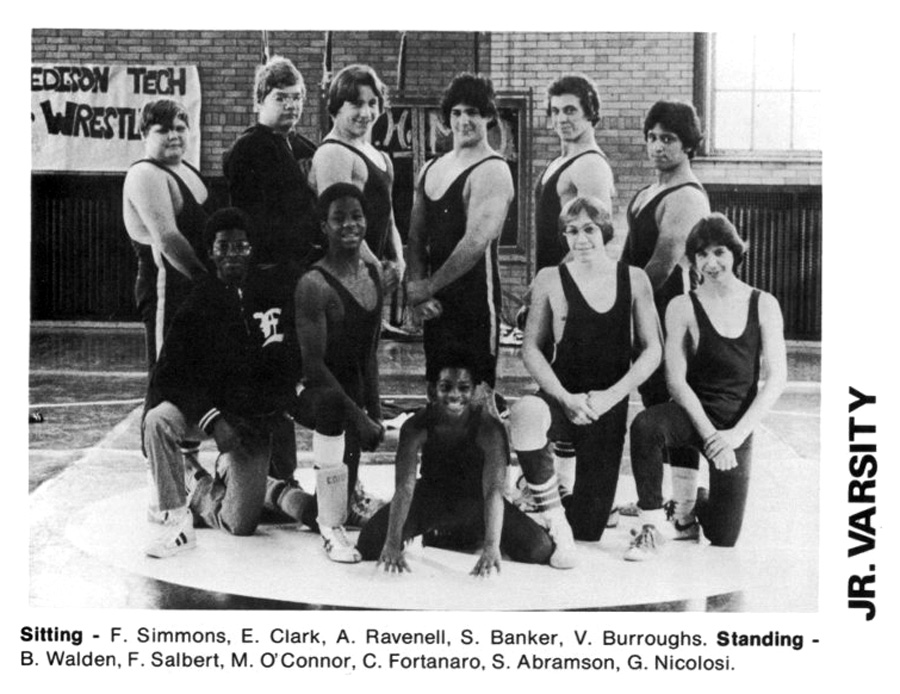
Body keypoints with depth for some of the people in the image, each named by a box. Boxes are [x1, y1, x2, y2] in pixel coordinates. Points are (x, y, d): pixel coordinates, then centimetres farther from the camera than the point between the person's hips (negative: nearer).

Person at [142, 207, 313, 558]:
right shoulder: (197, 303, -8)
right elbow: (173, 375, -11)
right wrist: (213, 420, -23)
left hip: (255, 418, 2)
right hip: (205, 407, -1)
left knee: (240, 525, 0)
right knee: (158, 420, -36)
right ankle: (175, 519, -21)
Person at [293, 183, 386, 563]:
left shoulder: (374, 273, 2)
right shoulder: (314, 284, -21)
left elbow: (368, 351, 9)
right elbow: (312, 364, -24)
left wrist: (374, 412, 7)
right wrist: (358, 416, -25)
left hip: (350, 388, 7)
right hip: (308, 391, -6)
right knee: (333, 406, -36)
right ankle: (331, 529, -23)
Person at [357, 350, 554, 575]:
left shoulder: (490, 429, -27)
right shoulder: (416, 427, -24)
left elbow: (494, 490, -34)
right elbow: (404, 486, -29)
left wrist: (491, 546, -49)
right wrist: (392, 544, -41)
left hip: (475, 501, 0)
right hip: (430, 496, 0)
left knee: (540, 550, -15)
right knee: (370, 544, -17)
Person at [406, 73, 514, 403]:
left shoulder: (492, 172, -10)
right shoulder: (431, 169, 14)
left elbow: (475, 242, -19)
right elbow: (416, 237, 10)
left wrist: (428, 287, -14)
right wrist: (416, 285, -6)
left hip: (475, 298, -7)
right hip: (436, 301, 8)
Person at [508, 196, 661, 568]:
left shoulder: (634, 279, 2)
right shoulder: (551, 279, -2)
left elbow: (652, 350, 0)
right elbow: (531, 348, -3)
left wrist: (611, 395, -12)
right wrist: (566, 398, -16)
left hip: (609, 406, 2)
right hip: (562, 396, -1)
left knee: (588, 529, 3)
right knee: (525, 414, -41)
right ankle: (556, 524, -25)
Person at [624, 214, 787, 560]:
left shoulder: (764, 305, 0)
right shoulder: (682, 308, -4)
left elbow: (776, 378, -5)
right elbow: (676, 379, -10)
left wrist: (737, 434, -15)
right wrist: (708, 433, -22)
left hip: (738, 423, 1)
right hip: (693, 413, -1)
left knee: (724, 537, 1)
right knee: (645, 425, -38)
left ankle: (691, 505, 37)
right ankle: (652, 525, -22)